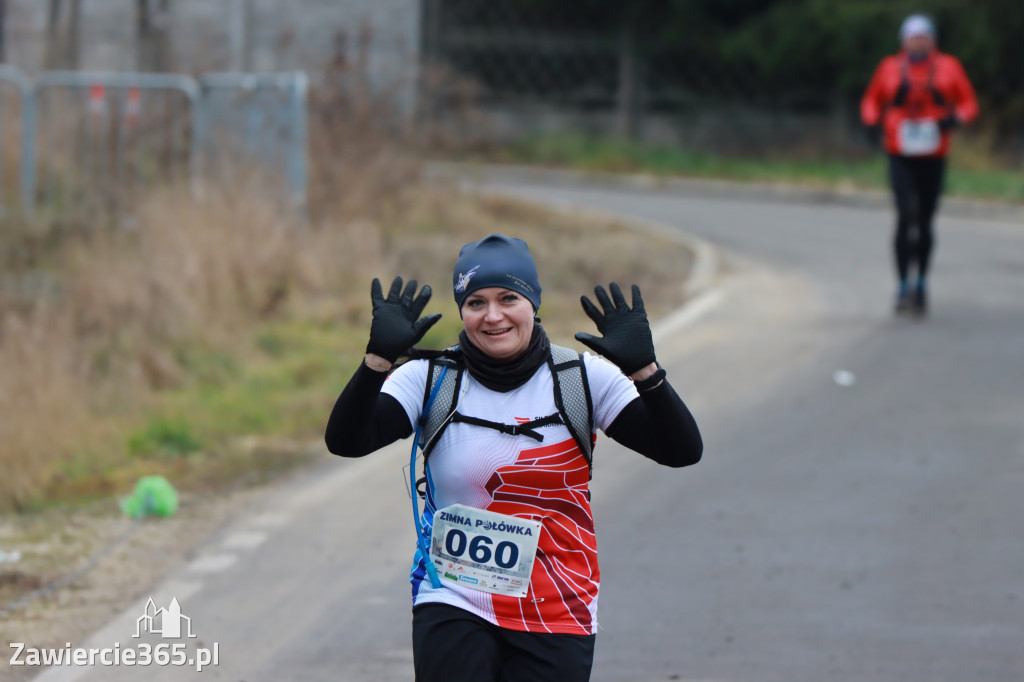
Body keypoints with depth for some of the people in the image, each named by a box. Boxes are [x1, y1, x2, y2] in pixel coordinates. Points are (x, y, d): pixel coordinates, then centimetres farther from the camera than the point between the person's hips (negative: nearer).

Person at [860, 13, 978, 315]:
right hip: (900, 157, -1)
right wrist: (873, 122, -7)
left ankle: (921, 285, 24)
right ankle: (903, 286, -13)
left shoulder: (948, 67, 4)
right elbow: (871, 101, 14)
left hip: (933, 157, 1)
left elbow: (969, 103, 8)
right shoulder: (890, 69, 3)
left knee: (925, 222, 8)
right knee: (906, 214, -18)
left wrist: (955, 119, -13)